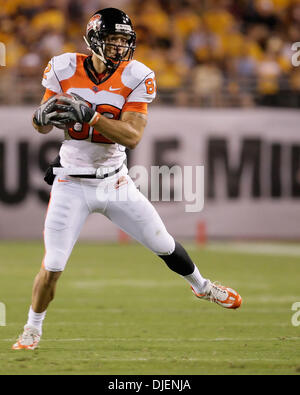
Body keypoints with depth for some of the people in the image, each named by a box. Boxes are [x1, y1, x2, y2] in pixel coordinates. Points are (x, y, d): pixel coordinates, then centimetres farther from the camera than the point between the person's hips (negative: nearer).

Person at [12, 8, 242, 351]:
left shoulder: (136, 78, -10)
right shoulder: (64, 70, -9)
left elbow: (132, 136, -20)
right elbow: (42, 127, 0)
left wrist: (89, 115, -32)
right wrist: (44, 115, -24)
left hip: (115, 181, 1)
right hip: (72, 184, -1)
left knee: (164, 245, 12)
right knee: (52, 267, -7)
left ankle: (201, 286, 42)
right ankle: (32, 329, 17)